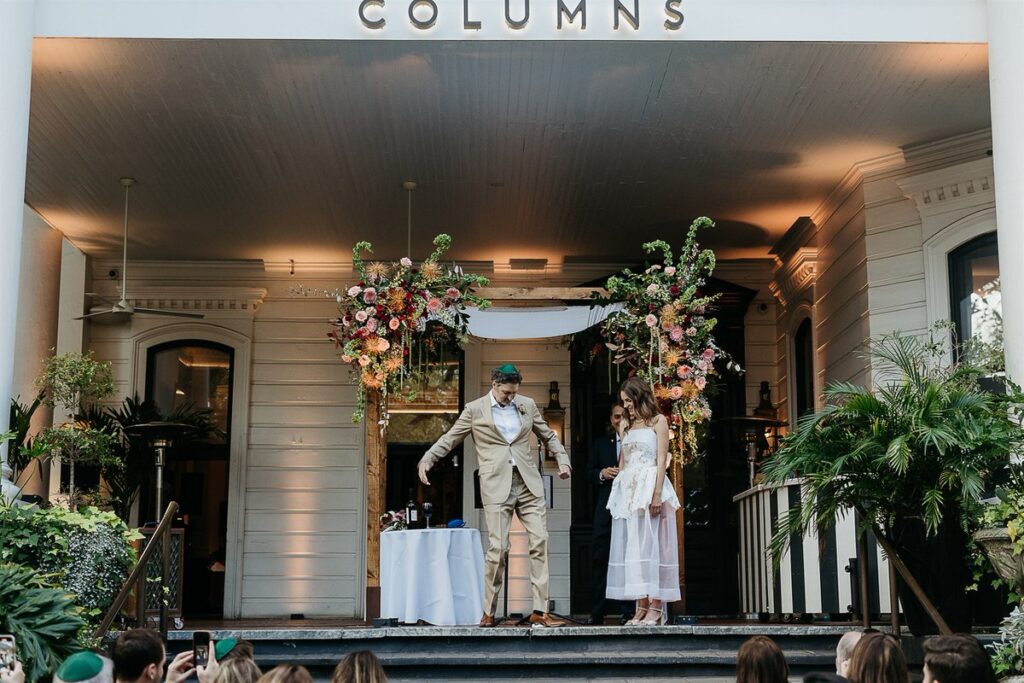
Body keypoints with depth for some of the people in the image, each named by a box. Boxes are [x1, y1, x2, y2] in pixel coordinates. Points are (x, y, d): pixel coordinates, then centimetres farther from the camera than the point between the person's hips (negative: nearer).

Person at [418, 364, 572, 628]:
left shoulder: (527, 405, 12)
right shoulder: (474, 410, 4)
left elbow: (548, 436, 21)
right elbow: (449, 439, 7)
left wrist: (563, 460, 6)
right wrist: (426, 460, -7)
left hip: (529, 484, 3)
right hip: (496, 486, -3)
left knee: (540, 542, -5)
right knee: (498, 549, -9)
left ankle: (540, 611, -2)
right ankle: (488, 612, 4)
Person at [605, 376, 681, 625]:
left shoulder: (658, 421, 1)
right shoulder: (624, 425, 18)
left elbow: (661, 459, -6)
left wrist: (657, 494, -15)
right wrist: (619, 490, 8)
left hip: (650, 486, -6)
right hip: (628, 489, 6)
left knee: (650, 544, -8)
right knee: (631, 546, 1)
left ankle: (656, 607, -6)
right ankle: (642, 606, 3)